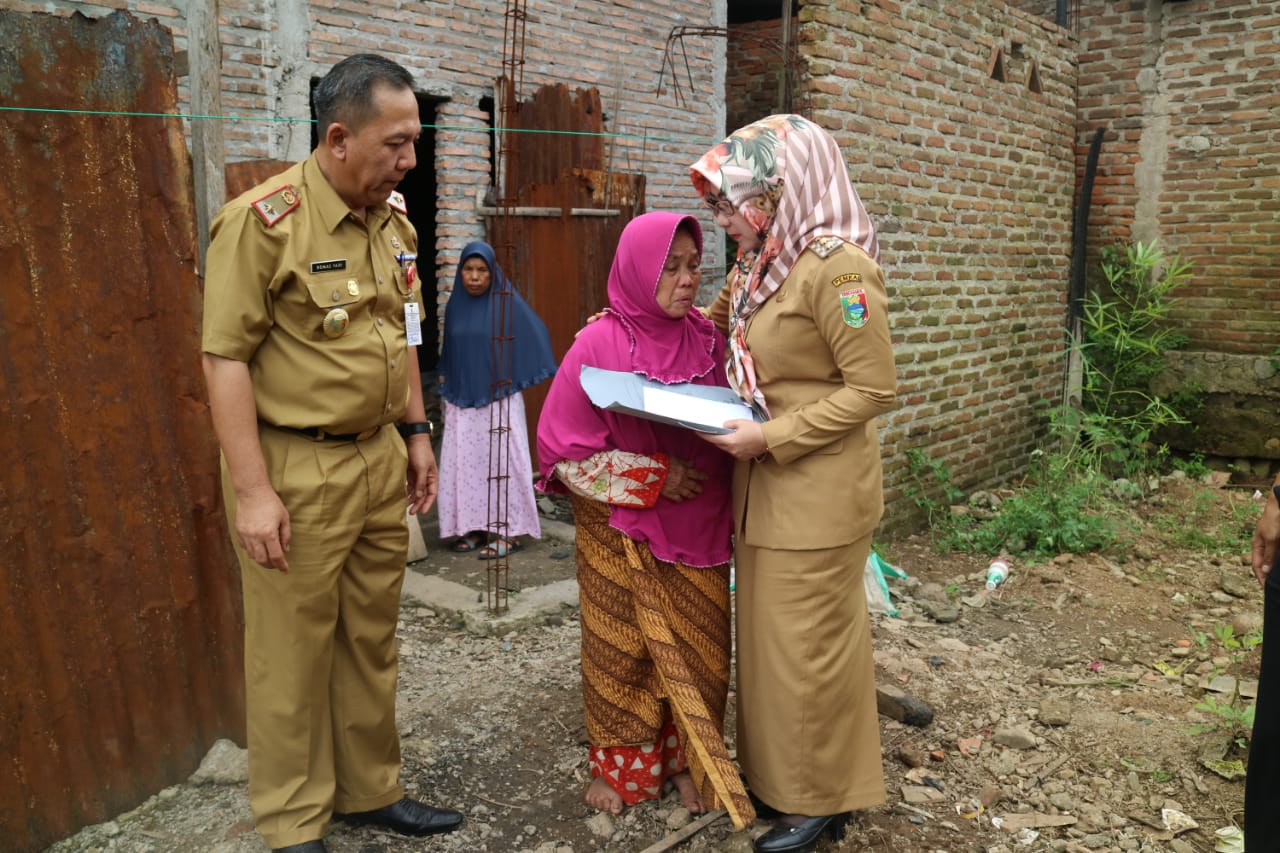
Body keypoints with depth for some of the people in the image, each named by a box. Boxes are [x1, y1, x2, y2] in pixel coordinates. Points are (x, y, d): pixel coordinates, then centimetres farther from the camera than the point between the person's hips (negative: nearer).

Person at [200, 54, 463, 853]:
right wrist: (251, 491, -18)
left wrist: (416, 432, 16)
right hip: (295, 467, -6)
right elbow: (225, 358, -16)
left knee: (372, 639, 16)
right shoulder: (264, 220, -15)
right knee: (294, 651, 6)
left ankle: (371, 789, 34)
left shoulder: (394, 217, 7)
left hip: (378, 457, 7)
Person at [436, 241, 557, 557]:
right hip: (462, 401, 5)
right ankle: (473, 527, 14)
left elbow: (536, 335, -2)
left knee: (502, 462, -2)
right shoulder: (455, 306, 7)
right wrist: (446, 385, 16)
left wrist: (520, 379, -3)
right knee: (464, 463, 4)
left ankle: (509, 532, 4)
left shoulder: (507, 302, -7)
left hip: (500, 400, -4)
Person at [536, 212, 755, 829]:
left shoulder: (706, 338, 0)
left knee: (700, 646, 10)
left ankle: (688, 760, 30)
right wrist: (652, 477, -17)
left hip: (698, 525, 4)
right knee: (623, 650, 9)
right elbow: (563, 447, -13)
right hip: (622, 530, -4)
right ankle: (620, 765, 30)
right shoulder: (599, 344, -14)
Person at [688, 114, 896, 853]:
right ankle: (773, 772, 36)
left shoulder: (837, 267, -19)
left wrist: (770, 438, -21)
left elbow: (873, 391, -19)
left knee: (807, 644, 5)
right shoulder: (757, 266, 7)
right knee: (766, 632, 18)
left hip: (818, 491, -8)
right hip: (763, 484, 8)